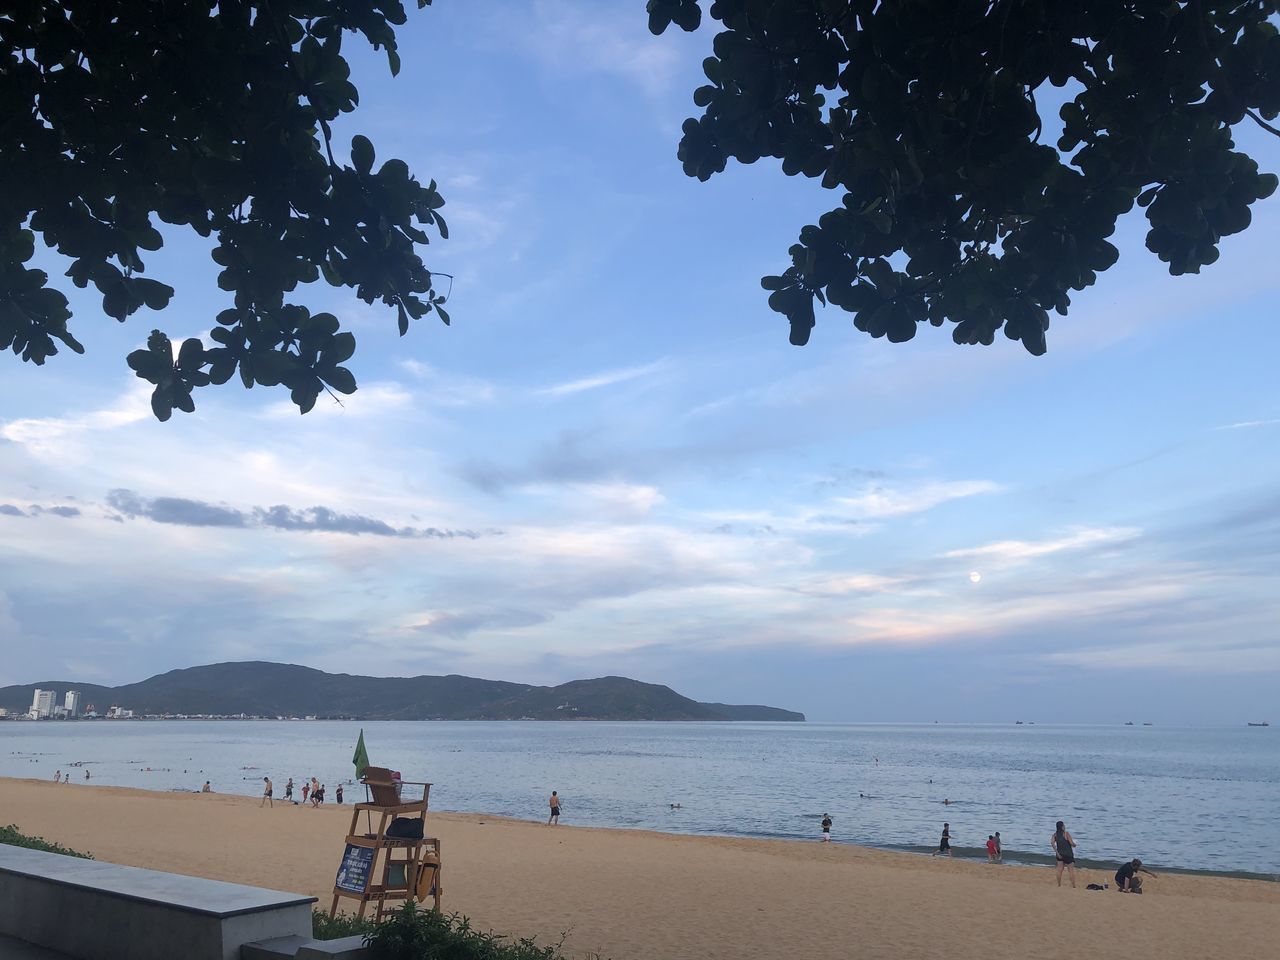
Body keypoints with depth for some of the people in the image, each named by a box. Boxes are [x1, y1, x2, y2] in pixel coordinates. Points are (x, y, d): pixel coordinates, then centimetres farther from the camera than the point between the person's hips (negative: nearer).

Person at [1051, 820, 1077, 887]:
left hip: (1059, 854, 5)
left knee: (1059, 870, 10)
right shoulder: (1066, 833, -14)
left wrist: (1057, 852, -8)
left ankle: (1059, 885, 13)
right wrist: (1074, 844, 8)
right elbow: (1072, 843, -16)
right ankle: (1073, 886, 6)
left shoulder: (1055, 834, 1)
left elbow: (1052, 843, -10)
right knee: (1071, 870, 4)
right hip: (1068, 854, -5)